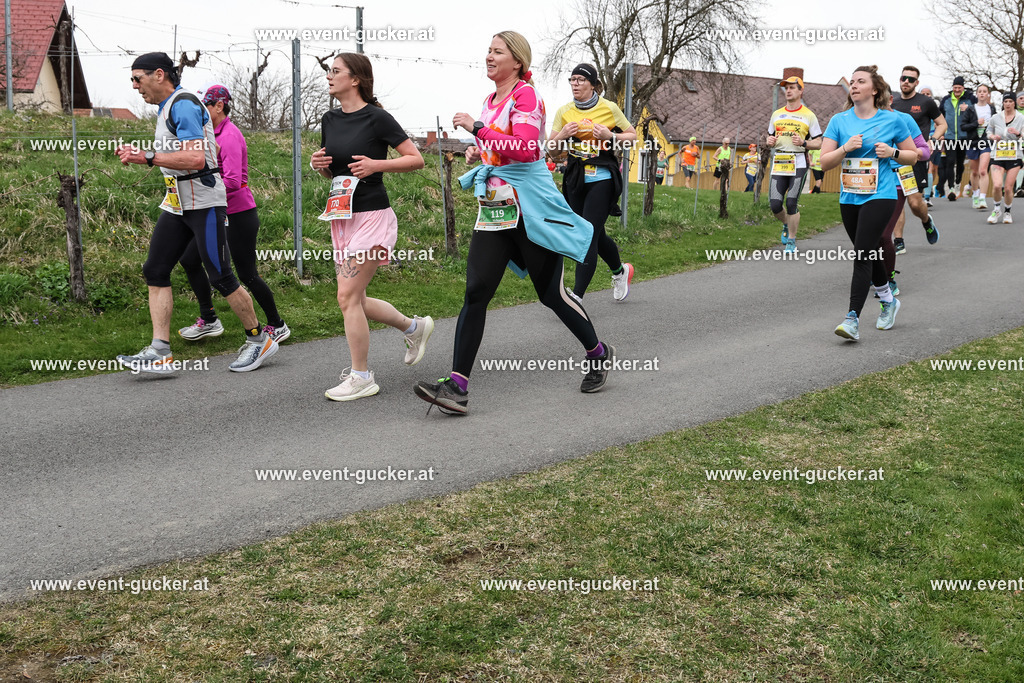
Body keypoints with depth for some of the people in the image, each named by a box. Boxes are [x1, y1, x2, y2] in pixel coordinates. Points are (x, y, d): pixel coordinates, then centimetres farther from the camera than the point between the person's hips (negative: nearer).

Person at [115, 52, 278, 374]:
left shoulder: (183, 104, -15)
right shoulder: (166, 108, 17)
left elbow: (195, 158, -27)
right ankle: (159, 352, -1)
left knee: (220, 277, -5)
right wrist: (138, 155, 19)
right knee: (155, 271, 1)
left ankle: (259, 340, 12)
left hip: (204, 203, -10)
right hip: (176, 203, 10)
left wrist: (147, 157, -24)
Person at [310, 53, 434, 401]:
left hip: (372, 216, -8)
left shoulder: (376, 117, -9)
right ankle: (415, 327, 33)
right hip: (341, 218, 8)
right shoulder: (329, 120, 11)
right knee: (356, 300, 10)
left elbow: (416, 159, -7)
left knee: (347, 296, -12)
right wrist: (319, 164, 1)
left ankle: (361, 377, 1)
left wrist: (376, 165, -19)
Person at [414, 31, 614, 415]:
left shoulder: (526, 95, -9)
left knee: (551, 293, 3)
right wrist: (479, 151, 12)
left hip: (530, 209, -7)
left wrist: (476, 129, -19)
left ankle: (599, 355, 29)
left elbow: (524, 148, -24)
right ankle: (456, 387, -11)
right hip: (494, 209, 7)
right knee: (475, 292, -7)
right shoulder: (490, 100, 16)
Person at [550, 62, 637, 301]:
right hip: (576, 179, 5)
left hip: (602, 178, -5)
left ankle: (577, 296, -14)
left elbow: (633, 135, 5)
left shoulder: (609, 108, -3)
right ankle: (620, 271, 43)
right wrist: (563, 135, -11)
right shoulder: (564, 111, 6)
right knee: (596, 235, 15)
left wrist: (610, 136, -12)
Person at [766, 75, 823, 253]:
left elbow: (818, 143, 3)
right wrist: (770, 141, 0)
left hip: (798, 163, -4)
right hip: (778, 163, 4)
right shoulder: (776, 114, 16)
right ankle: (787, 225, 29)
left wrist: (803, 143, -15)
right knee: (775, 205, -3)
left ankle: (791, 239, 7)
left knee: (791, 203, -8)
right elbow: (770, 139, 23)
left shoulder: (809, 115, 3)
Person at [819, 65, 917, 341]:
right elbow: (824, 162, 1)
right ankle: (888, 301, 39)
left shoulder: (892, 119, 0)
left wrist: (892, 153, -10)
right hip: (849, 197, 5)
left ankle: (852, 319, -17)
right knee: (867, 254, 17)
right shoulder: (839, 121, 5)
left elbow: (913, 155, 10)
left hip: (880, 196, -4)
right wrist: (846, 148, -15)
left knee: (862, 256, -15)